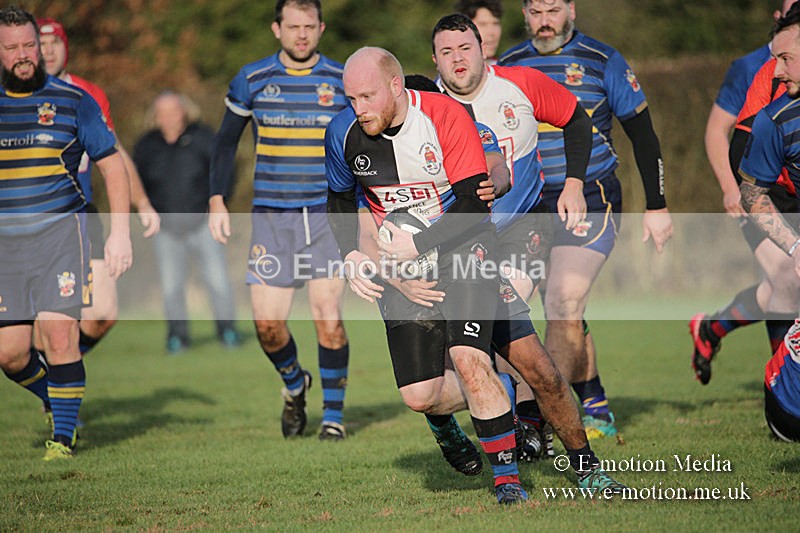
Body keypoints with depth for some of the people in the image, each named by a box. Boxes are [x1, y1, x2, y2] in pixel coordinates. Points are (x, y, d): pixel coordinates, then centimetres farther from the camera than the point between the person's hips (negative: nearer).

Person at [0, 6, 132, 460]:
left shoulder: (73, 101, 1)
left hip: (60, 231, -3)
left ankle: (64, 437, -1)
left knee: (60, 337, -13)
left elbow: (113, 166, 4)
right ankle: (56, 400, 28)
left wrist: (121, 232, -5)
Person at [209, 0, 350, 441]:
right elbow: (226, 141, 13)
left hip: (328, 216, -1)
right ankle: (294, 384, 28)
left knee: (327, 317, -10)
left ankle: (333, 416, 4)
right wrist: (217, 201, 6)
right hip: (271, 218, 1)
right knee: (267, 323, -3)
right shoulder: (252, 80, 3)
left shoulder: (343, 81, 1)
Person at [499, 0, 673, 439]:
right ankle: (596, 414, 20)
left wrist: (656, 207, 1)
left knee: (564, 305, -17)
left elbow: (642, 134, 3)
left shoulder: (601, 62, -2)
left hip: (591, 201, -4)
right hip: (531, 205, 4)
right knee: (567, 317, 7)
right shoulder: (507, 66, 7)